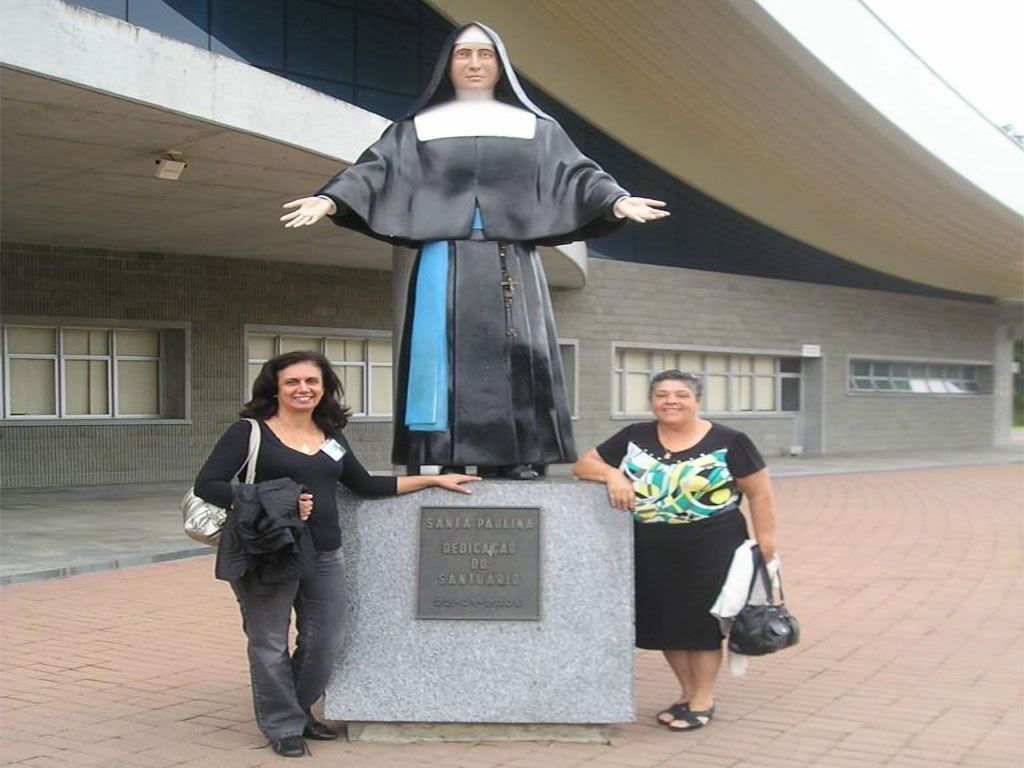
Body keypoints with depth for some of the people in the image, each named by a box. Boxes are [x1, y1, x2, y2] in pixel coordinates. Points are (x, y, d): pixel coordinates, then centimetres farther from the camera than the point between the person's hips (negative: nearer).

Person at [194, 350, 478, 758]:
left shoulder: (332, 439, 14)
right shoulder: (250, 432, -4)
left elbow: (366, 486, 21)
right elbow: (206, 485, -9)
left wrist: (433, 479, 19)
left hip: (324, 556, 6)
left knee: (326, 641, 11)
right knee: (270, 645, 3)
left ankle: (298, 711, 34)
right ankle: (283, 726, 22)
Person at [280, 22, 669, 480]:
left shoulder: (534, 129, 16)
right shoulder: (420, 128, 14)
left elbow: (574, 173, 5)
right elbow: (378, 168, 3)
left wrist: (616, 201, -14)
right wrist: (331, 199, -15)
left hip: (511, 262, 1)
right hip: (445, 261, 0)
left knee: (515, 356, -7)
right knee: (447, 356, -8)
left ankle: (517, 458, -6)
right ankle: (446, 463, -9)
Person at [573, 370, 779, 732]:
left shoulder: (728, 442, -4)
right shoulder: (634, 438, 5)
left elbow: (760, 493, -2)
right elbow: (585, 463, 7)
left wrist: (765, 541, -9)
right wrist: (612, 473, -14)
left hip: (711, 548, -4)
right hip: (653, 549, 4)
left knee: (702, 620, 4)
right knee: (667, 620, 11)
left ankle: (703, 699, 19)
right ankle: (687, 693, 29)